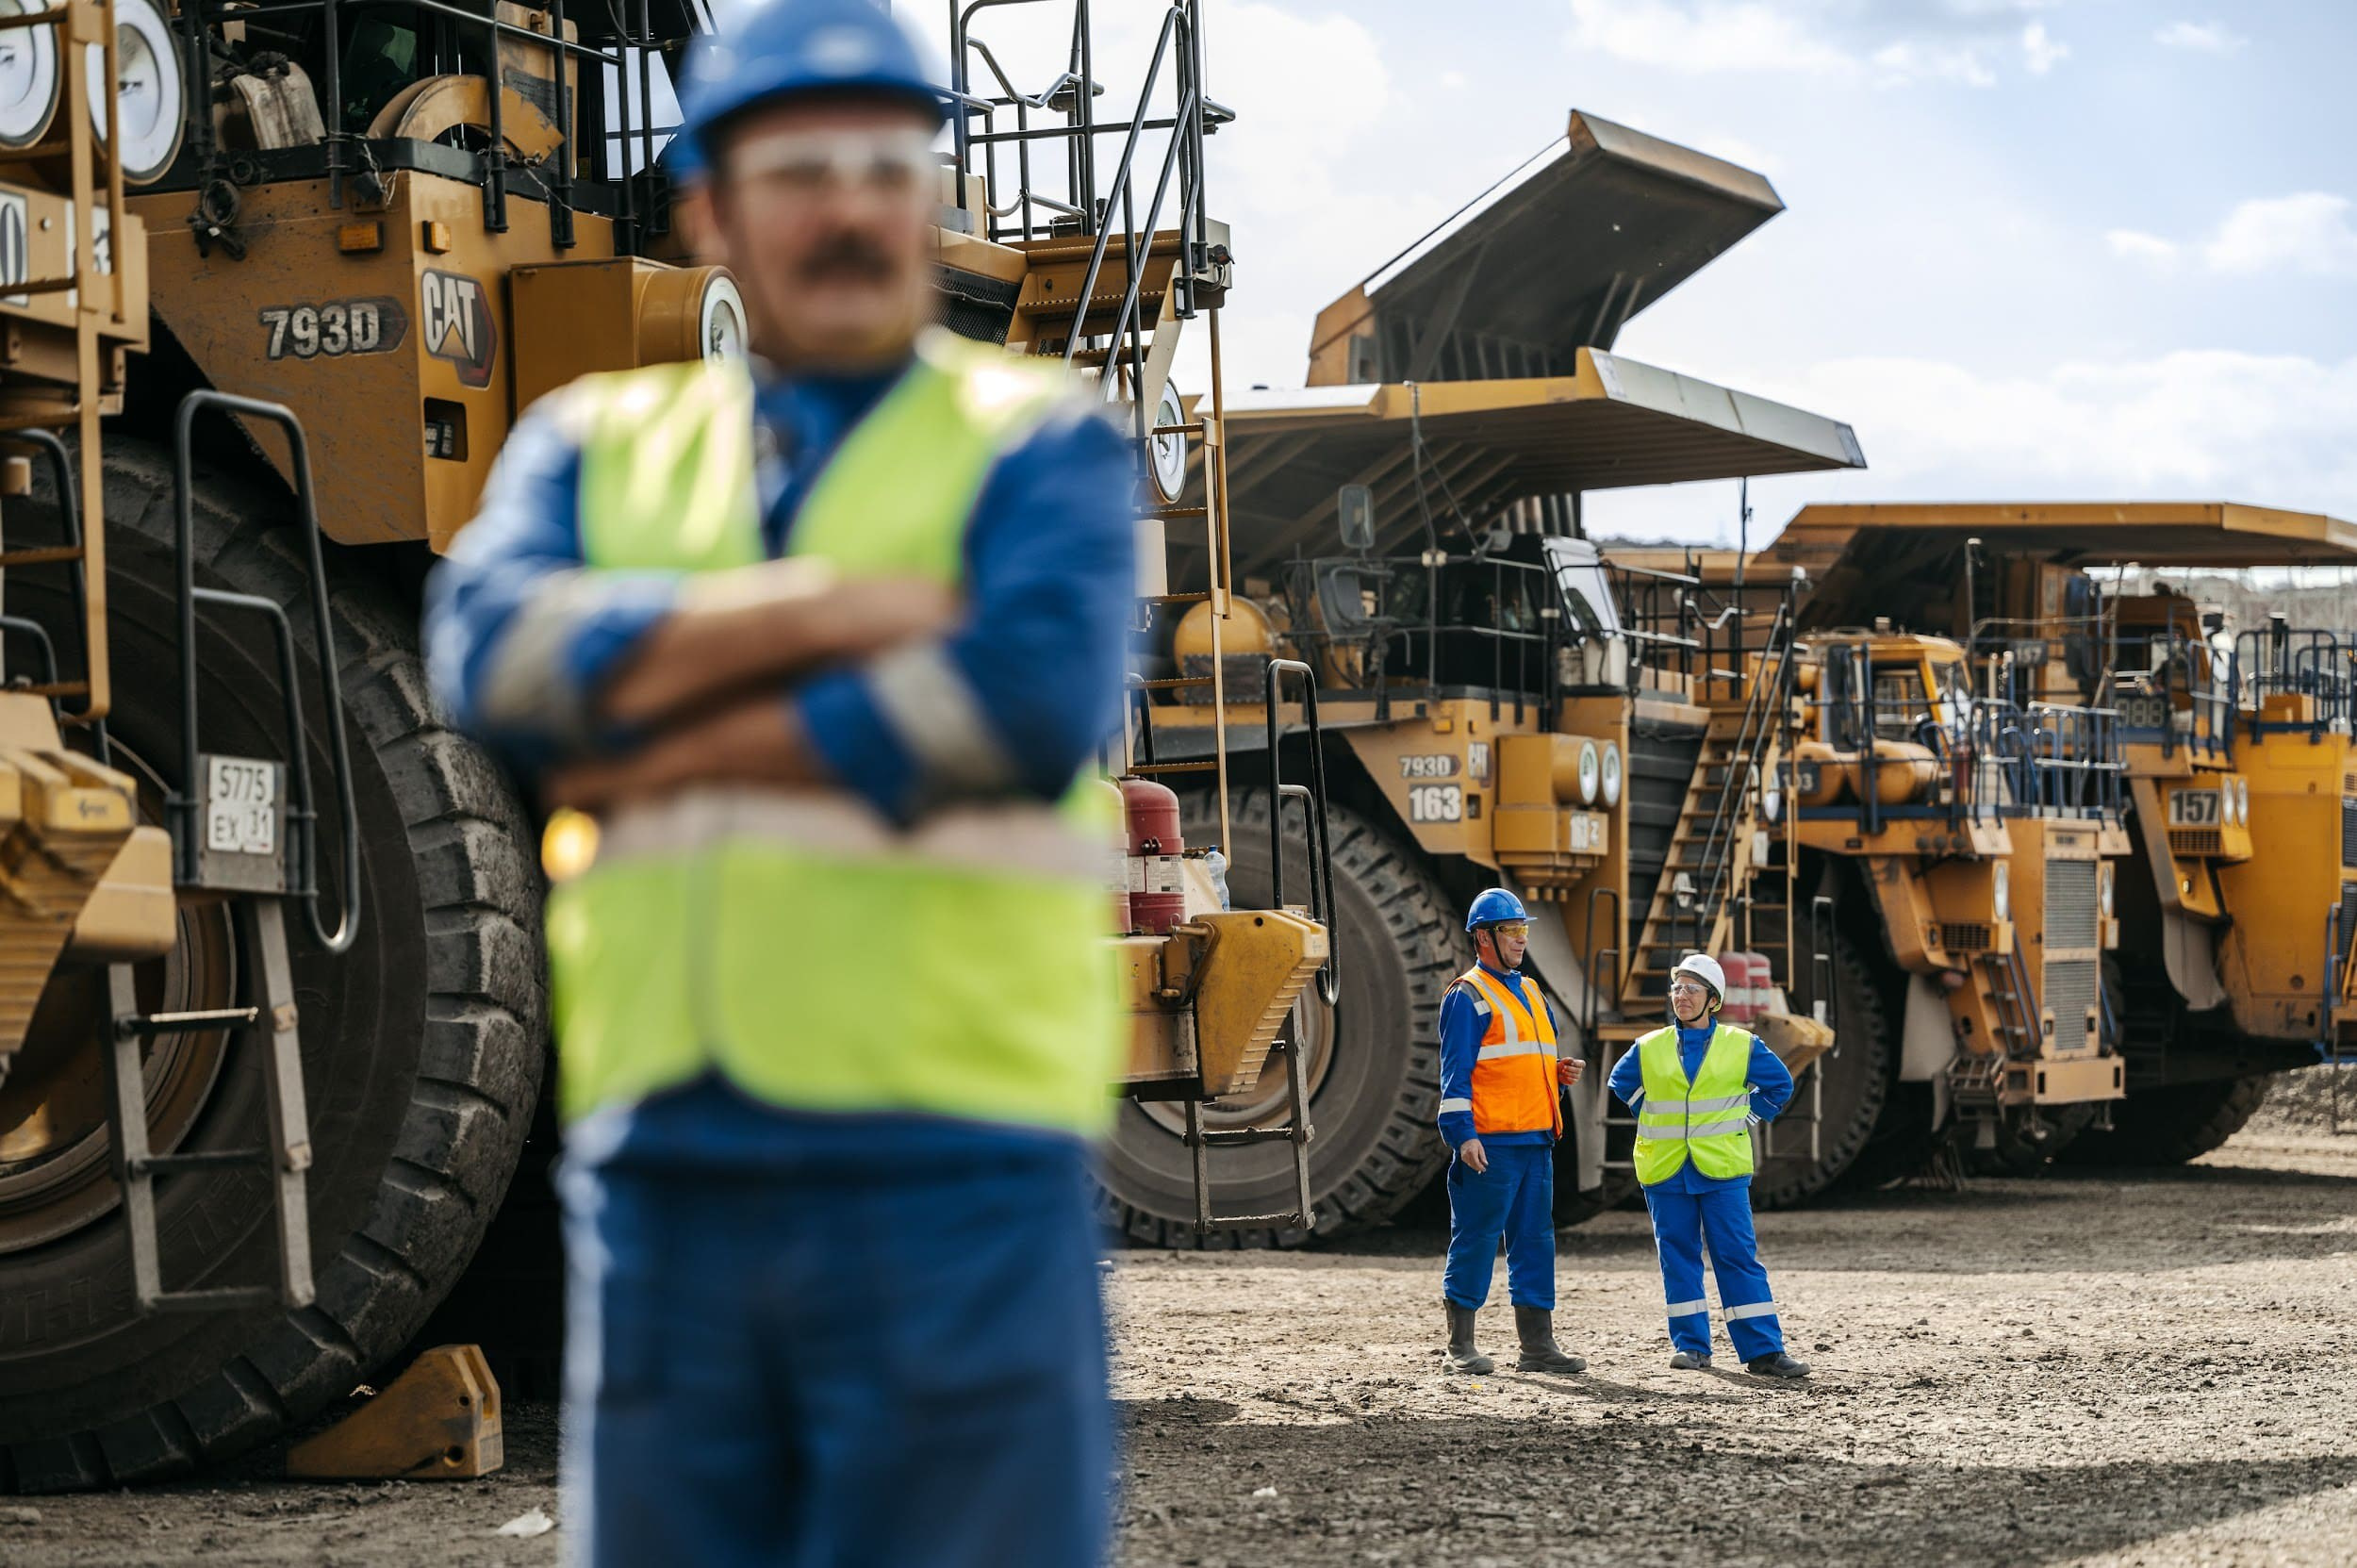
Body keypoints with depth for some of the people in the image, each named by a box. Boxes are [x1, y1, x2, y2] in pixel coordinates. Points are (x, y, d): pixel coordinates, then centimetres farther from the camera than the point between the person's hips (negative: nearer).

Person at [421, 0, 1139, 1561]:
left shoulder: (1038, 443, 6)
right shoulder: (598, 441, 17)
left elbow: (1038, 699, -14)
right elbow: (491, 645, -4)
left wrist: (665, 759, -7)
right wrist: (805, 616, -12)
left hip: (951, 1168, -4)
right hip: (659, 1177, 4)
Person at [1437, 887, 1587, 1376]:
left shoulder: (1530, 993, 20)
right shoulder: (1468, 996, -4)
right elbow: (1456, 1073, -10)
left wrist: (1562, 1072, 6)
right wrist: (1463, 1134, -18)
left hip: (1536, 1140, 8)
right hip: (1491, 1143, -8)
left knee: (1536, 1239, 8)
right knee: (1476, 1238, -4)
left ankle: (1537, 1345, 12)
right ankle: (1461, 1345, 2)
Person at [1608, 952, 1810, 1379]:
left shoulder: (1742, 1046, 3)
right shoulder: (1650, 1049, 6)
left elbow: (1779, 1085, 15)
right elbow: (1621, 1084, 23)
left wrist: (1747, 1119, 6)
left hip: (1722, 1168, -2)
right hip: (1665, 1169, 2)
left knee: (1738, 1256, -4)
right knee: (1678, 1257, 4)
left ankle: (1763, 1350, -4)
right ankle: (1691, 1347, 12)